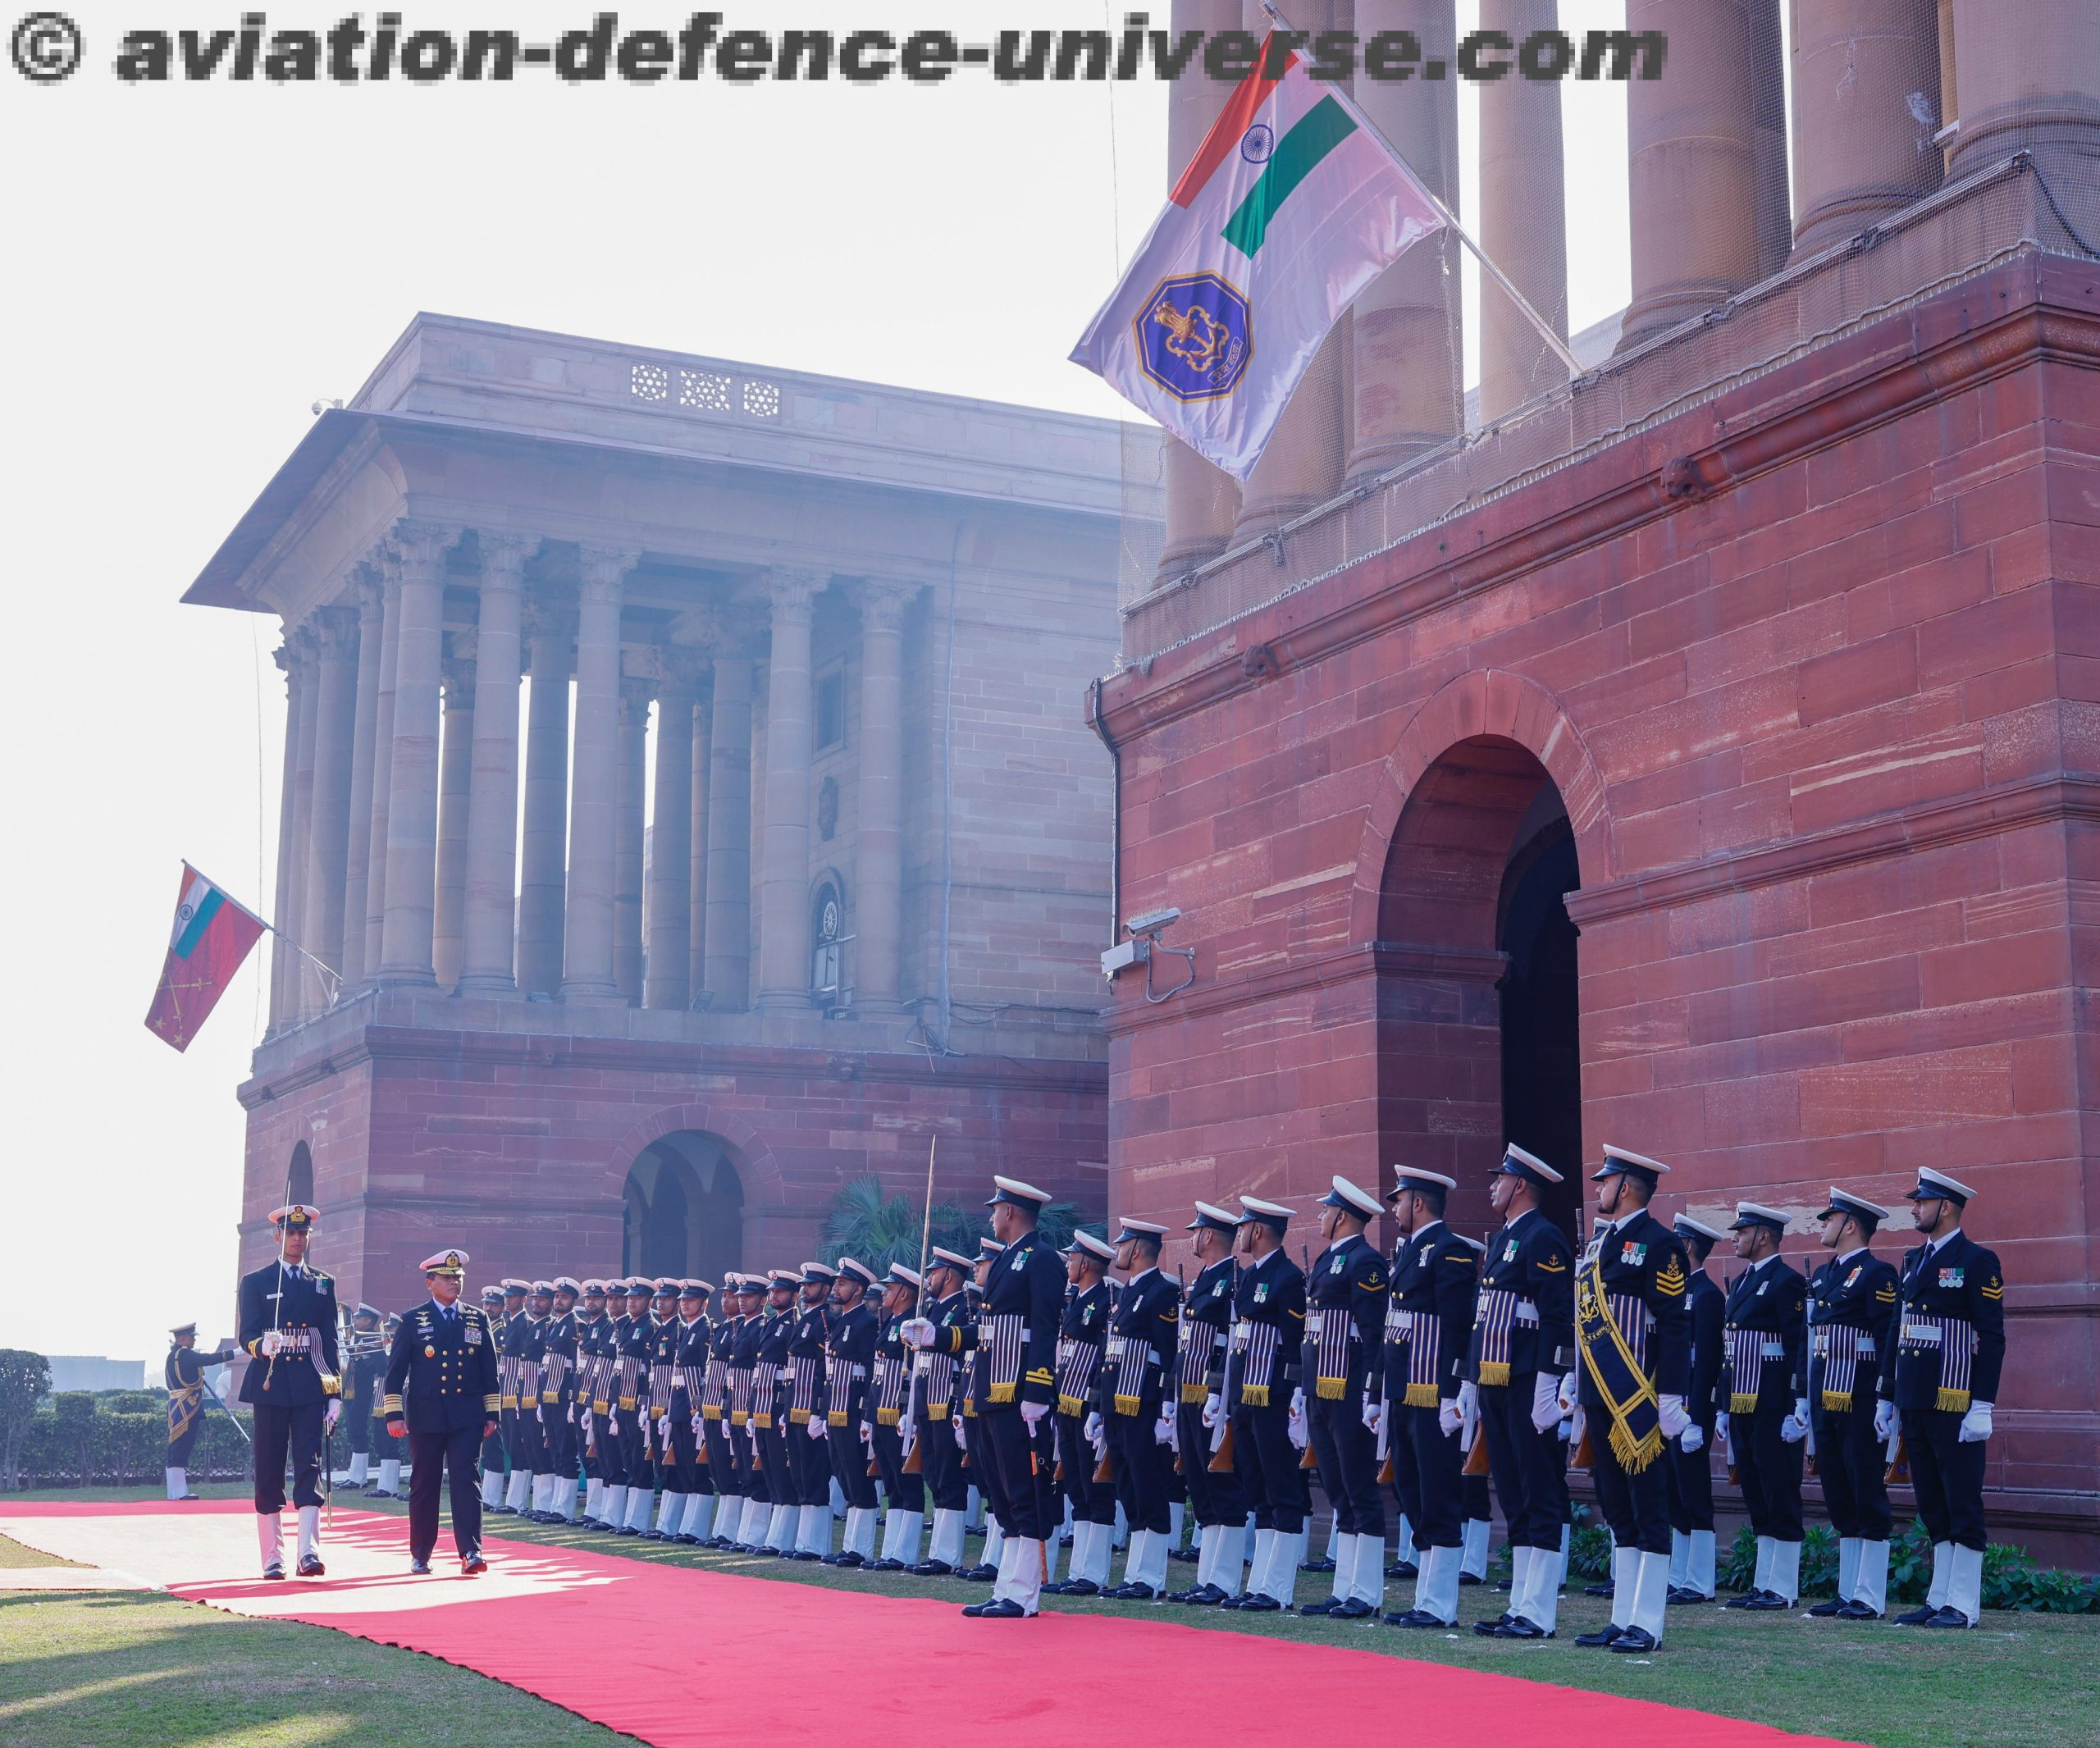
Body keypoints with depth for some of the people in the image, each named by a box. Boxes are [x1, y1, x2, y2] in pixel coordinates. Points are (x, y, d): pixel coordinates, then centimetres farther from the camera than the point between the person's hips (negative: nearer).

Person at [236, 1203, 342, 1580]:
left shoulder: (323, 1284, 14)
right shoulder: (255, 1282, 7)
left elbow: (330, 1341, 12)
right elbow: (246, 1335, -2)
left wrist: (335, 1393, 6)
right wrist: (261, 1346, -26)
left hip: (311, 1390, 1)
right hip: (270, 1389, -1)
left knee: (309, 1467, -10)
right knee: (269, 1473, 2)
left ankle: (308, 1551, -18)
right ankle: (272, 1557, 9)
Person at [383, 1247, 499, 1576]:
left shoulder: (478, 1319, 10)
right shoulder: (413, 1321, 4)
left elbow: (489, 1371, 11)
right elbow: (395, 1370, 3)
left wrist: (492, 1413, 7)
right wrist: (394, 1413, -4)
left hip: (467, 1418, 1)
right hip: (425, 1417, -1)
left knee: (467, 1480, -9)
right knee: (424, 1485, 6)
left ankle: (471, 1552, -13)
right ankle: (420, 1555, 16)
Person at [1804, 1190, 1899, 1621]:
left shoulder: (1876, 1274, -9)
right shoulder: (1822, 1275, 17)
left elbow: (1889, 1340, -14)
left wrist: (1884, 1401, -18)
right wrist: (1806, 1400, 18)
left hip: (1859, 1404, -9)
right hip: (1826, 1403, 9)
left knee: (1869, 1500, -3)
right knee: (1841, 1501, 12)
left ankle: (1870, 1599, 0)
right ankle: (1848, 1593, 17)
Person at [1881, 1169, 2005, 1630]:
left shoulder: (1977, 1261, -8)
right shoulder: (1914, 1260, 15)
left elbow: (1992, 1337, -12)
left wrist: (1982, 1407, -17)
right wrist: (1888, 1398, 16)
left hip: (1955, 1405, -8)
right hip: (1916, 1404, 8)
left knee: (1963, 1506, -2)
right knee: (1934, 1506, 11)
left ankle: (1963, 1606, 1)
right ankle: (1940, 1599, 17)